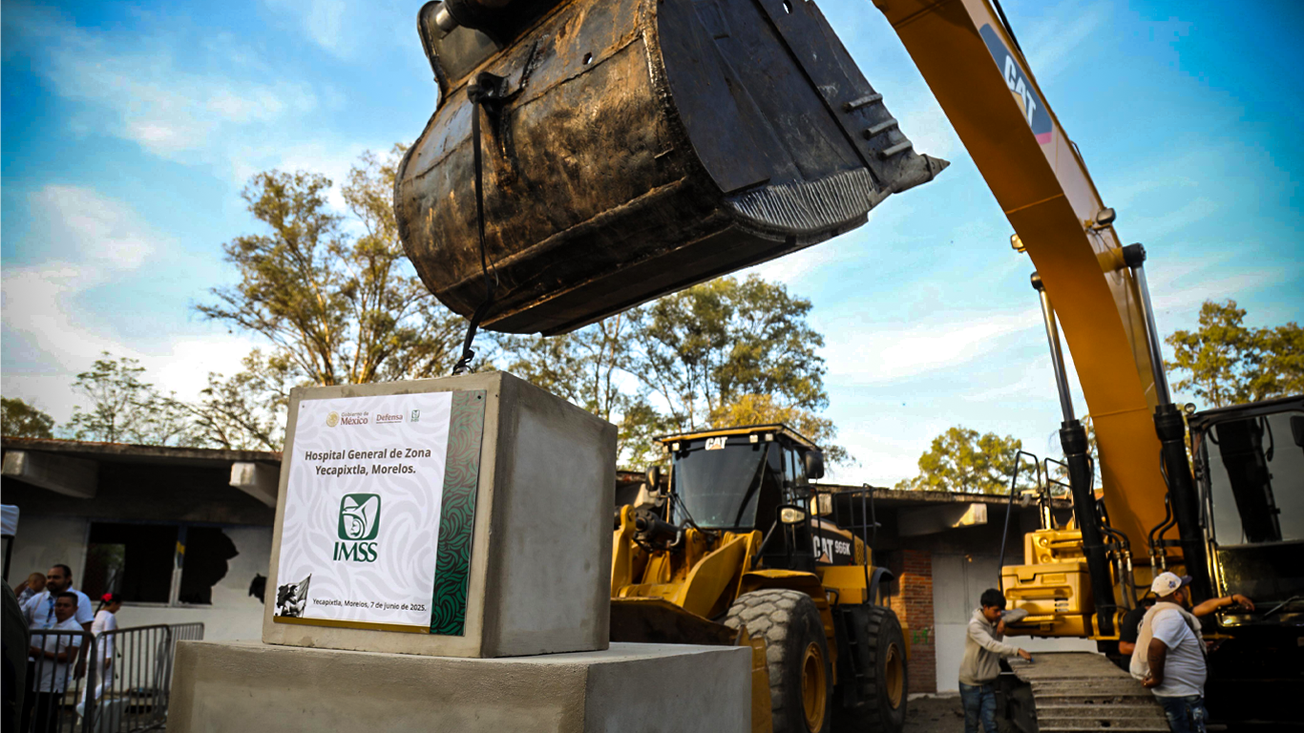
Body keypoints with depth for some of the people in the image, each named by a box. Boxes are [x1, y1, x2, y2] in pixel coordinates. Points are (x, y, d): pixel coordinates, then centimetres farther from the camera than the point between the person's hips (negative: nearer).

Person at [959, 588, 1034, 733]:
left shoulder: (997, 621, 2)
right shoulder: (975, 624, -19)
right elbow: (991, 645, -33)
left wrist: (1004, 621, -12)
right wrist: (1018, 651, -40)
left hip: (988, 683, 5)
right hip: (970, 683, -5)